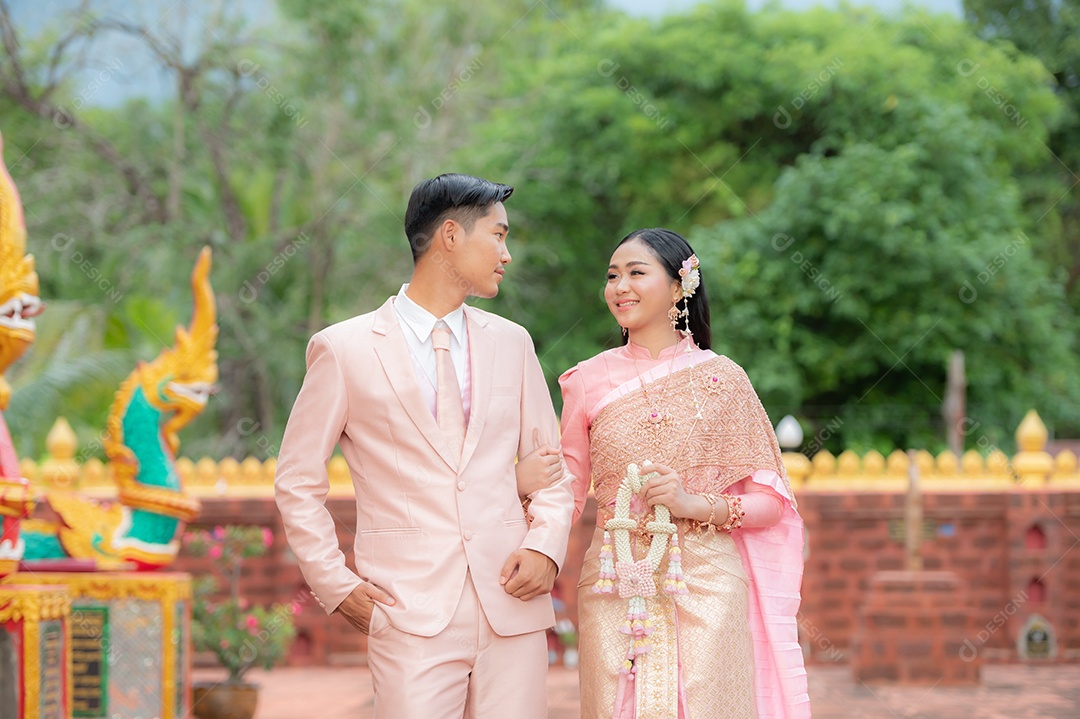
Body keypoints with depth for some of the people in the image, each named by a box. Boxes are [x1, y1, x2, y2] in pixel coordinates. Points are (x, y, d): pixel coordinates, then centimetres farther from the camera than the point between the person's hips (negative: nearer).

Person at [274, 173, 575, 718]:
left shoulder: (511, 343, 14)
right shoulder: (343, 350, 2)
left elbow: (551, 465, 17)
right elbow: (297, 483, 6)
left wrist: (546, 546, -1)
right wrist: (336, 585, -2)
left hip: (513, 606, 3)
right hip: (412, 613, -3)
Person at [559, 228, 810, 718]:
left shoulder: (720, 377, 2)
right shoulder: (590, 380, 7)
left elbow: (773, 500, 2)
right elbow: (567, 496, 9)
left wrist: (695, 504, -13)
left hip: (705, 586, -1)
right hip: (615, 592, 1)